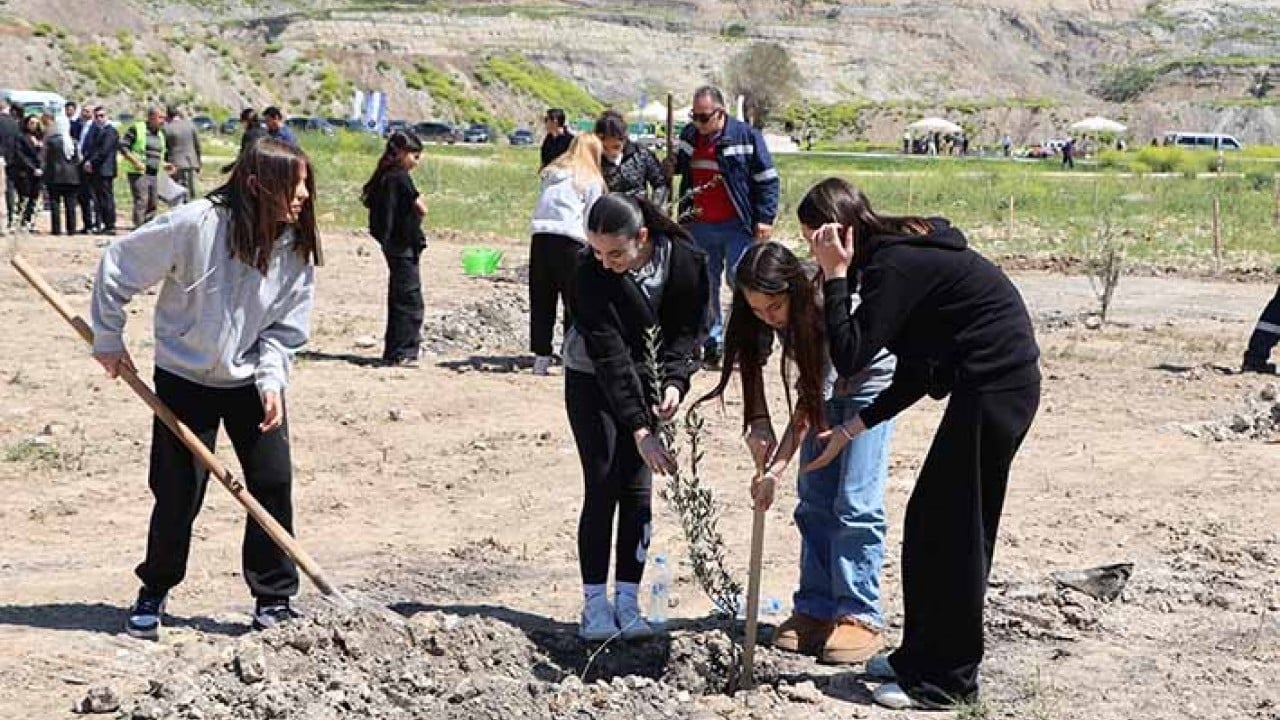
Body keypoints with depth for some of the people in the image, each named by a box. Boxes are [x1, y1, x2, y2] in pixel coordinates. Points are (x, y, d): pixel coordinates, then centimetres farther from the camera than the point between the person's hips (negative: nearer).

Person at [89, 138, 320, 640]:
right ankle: (153, 595, 22)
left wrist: (271, 380, -17)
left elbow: (286, 328, -1)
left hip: (252, 382, 4)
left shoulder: (297, 249, -8)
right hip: (185, 379, -3)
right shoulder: (196, 225, -22)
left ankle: (274, 600, 13)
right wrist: (109, 340, -6)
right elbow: (118, 267, -12)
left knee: (274, 485, -2)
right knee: (179, 495, 1)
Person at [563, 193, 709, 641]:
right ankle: (595, 605, -1)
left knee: (639, 491, -1)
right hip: (592, 381, -3)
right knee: (602, 489, -8)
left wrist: (676, 381, -26)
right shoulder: (590, 276, -27)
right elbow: (609, 358, -28)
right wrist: (639, 429, -32)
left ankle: (627, 603, 4)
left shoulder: (685, 260, -19)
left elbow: (688, 329, -8)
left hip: (647, 380, 3)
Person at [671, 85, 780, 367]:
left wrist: (764, 219, -11)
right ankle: (712, 341, 17)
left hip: (736, 226, -5)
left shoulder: (746, 137, -7)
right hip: (699, 227, 5)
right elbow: (678, 168, 27)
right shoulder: (689, 135, 9)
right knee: (705, 286, 9)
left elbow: (768, 180, -5)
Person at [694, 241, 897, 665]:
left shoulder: (829, 306, -39)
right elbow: (752, 360, -5)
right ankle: (815, 609, 9)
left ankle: (861, 617, -10)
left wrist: (777, 468, -33)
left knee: (855, 501, -13)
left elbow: (812, 398, -34)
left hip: (869, 379, -6)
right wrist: (758, 421, -20)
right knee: (813, 499, 4)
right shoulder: (760, 310, -22)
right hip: (825, 381, 6)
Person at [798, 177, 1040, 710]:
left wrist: (835, 276, -15)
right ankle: (921, 656, 26)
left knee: (952, 528, -4)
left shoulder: (896, 265, -17)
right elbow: (916, 373, 17)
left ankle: (946, 682, 4)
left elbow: (850, 358, -20)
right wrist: (852, 429, 14)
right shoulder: (901, 255, 14)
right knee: (928, 521, 15)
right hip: (991, 384, 10)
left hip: (996, 384, -10)